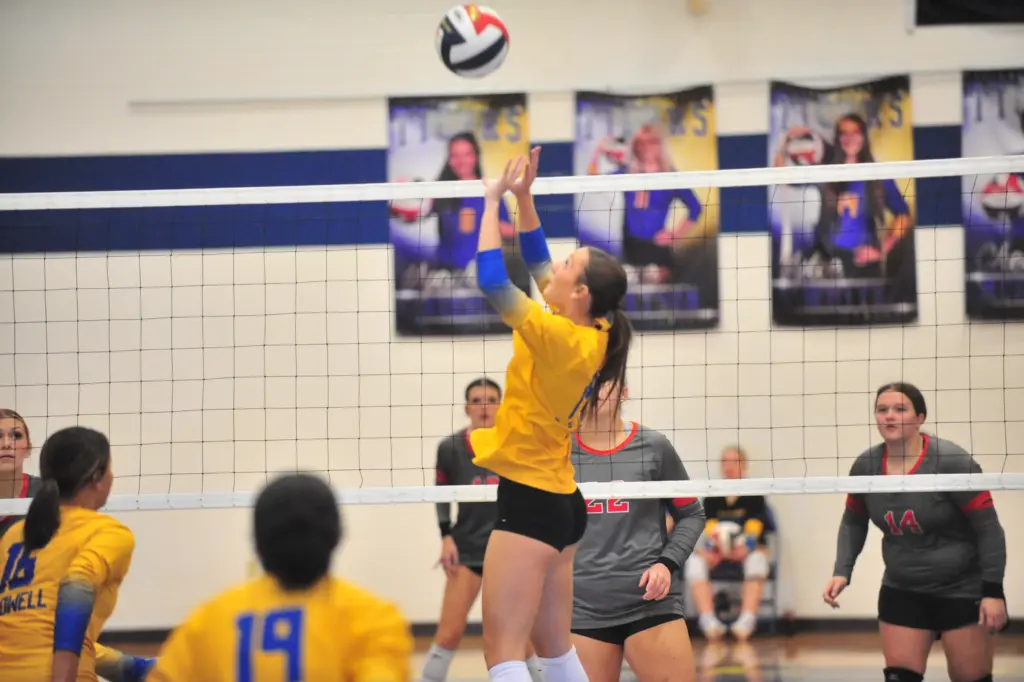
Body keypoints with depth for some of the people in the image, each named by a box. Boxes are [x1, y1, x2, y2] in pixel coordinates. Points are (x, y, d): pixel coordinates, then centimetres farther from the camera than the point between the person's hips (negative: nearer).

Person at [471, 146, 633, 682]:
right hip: (560, 500, 10)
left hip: (530, 502, -10)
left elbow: (491, 280, -23)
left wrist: (493, 200, -14)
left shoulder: (560, 337, -19)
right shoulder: (591, 334, 5)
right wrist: (523, 197, 10)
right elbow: (536, 260, 17)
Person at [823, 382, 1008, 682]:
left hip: (961, 590, -4)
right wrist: (842, 572, 0)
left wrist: (993, 591, -18)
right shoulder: (866, 466, -4)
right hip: (901, 591, 5)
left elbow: (988, 529, -14)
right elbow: (853, 522, 14)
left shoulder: (953, 462, -18)